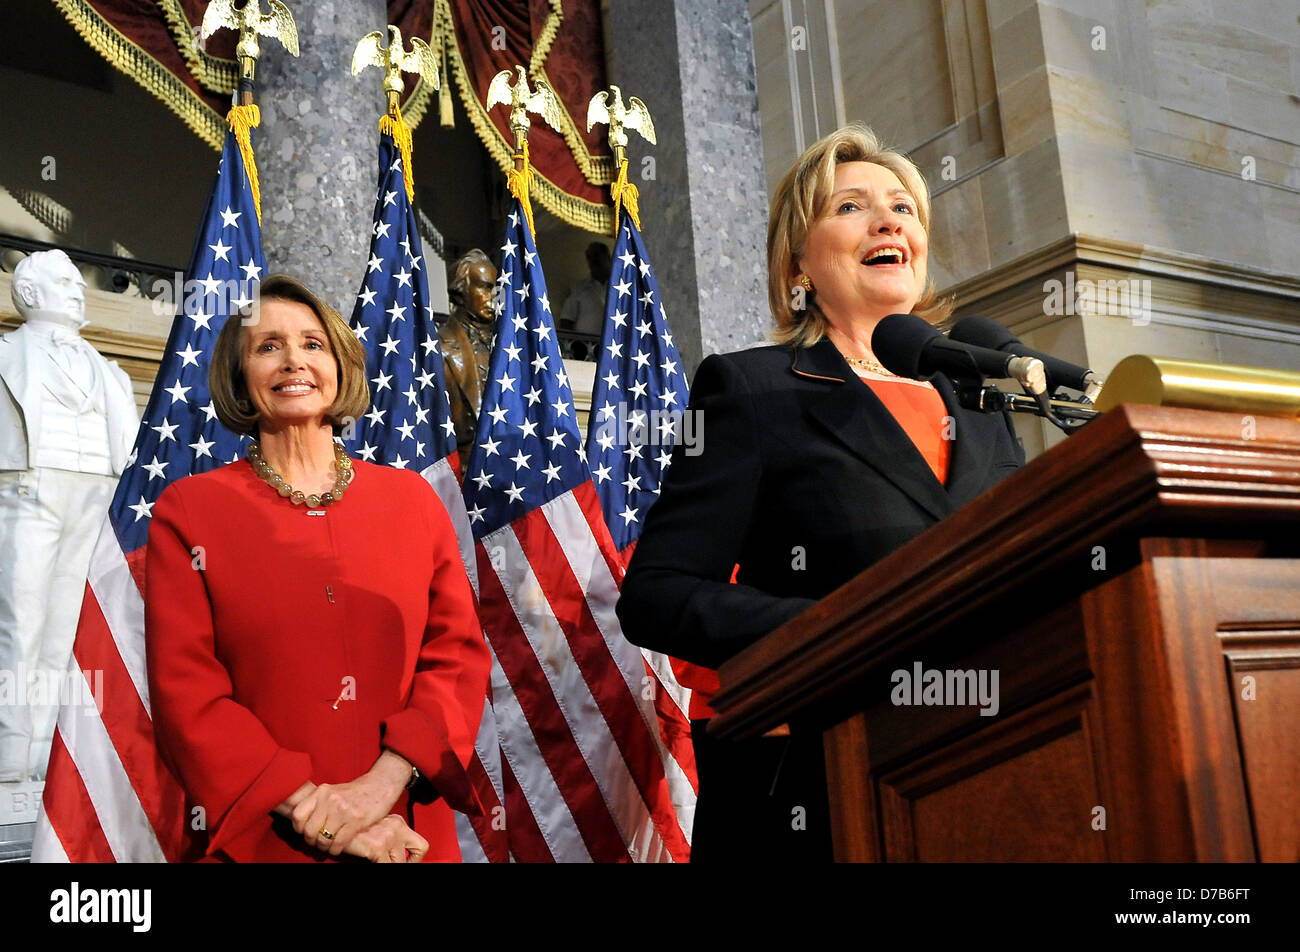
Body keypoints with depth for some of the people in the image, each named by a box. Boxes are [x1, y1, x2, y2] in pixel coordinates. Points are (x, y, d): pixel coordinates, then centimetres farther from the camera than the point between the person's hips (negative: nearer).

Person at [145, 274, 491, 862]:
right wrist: (309, 809, -16)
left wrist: (386, 777, -15)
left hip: (411, 831, 2)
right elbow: (186, 696, -7)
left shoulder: (411, 497, 5)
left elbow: (458, 654, 0)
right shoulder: (187, 511, -1)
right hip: (260, 842, -2)